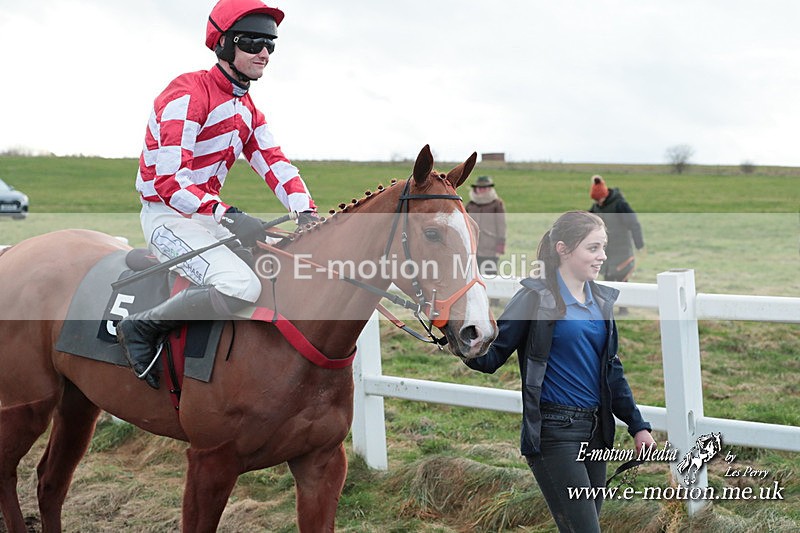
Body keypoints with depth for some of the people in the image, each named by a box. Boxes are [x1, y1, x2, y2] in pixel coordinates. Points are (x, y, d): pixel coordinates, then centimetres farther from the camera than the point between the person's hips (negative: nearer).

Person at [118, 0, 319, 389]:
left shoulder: (246, 108, 14)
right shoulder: (187, 94, -16)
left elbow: (274, 164, 6)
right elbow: (168, 181, -24)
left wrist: (306, 212, -13)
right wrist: (227, 216, -35)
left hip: (210, 215, 10)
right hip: (168, 216, -9)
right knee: (242, 287, -31)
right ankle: (142, 327, -15)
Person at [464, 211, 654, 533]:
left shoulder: (602, 299, 11)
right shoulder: (537, 297, -9)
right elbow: (490, 357, -10)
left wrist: (637, 425, 17)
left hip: (595, 430, 7)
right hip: (553, 432, -7)